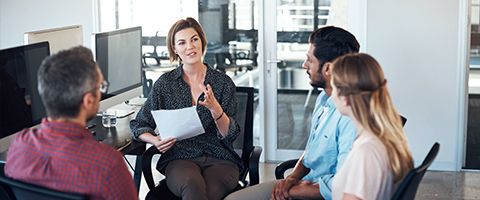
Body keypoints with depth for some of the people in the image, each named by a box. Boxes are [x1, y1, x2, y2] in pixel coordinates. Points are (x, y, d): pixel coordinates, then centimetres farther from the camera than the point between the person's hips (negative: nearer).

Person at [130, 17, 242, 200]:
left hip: (219, 159, 1)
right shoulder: (165, 83, 8)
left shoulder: (223, 82, 8)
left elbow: (229, 134, 2)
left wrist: (215, 109, -17)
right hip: (179, 159, 0)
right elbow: (139, 125, 14)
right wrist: (154, 140, -7)